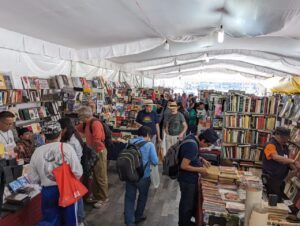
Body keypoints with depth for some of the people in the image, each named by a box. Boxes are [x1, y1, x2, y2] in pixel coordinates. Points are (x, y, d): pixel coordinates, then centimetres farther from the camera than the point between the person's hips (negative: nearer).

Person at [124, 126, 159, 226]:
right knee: (142, 196, 22)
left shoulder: (130, 142, 0)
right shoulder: (149, 145, -12)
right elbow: (155, 161, -15)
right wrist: (147, 160, 5)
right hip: (143, 176, -2)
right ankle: (137, 216, 40)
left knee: (129, 199, 12)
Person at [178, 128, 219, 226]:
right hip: (187, 179, -10)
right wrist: (199, 169, -19)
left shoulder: (192, 137, -1)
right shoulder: (192, 146, -31)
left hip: (190, 178, 10)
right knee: (187, 203, 11)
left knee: (192, 200, 25)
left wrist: (201, 160, 4)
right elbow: (183, 166, -29)